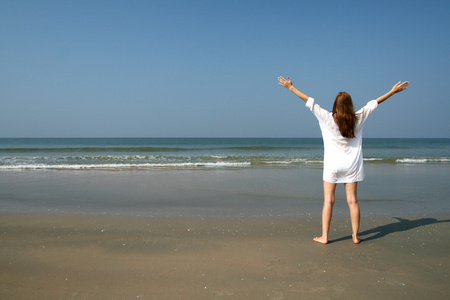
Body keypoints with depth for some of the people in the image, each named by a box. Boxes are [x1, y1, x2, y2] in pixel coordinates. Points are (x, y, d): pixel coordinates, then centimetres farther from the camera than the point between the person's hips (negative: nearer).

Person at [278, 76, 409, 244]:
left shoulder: (328, 119, -10)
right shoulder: (358, 119, -3)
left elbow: (310, 102, -8)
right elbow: (374, 103, 9)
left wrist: (291, 87, -2)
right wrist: (393, 91, 21)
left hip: (332, 165, -2)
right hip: (352, 165, 3)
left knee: (328, 201, 1)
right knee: (352, 201, 8)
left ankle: (324, 236, 4)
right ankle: (355, 236, 16)